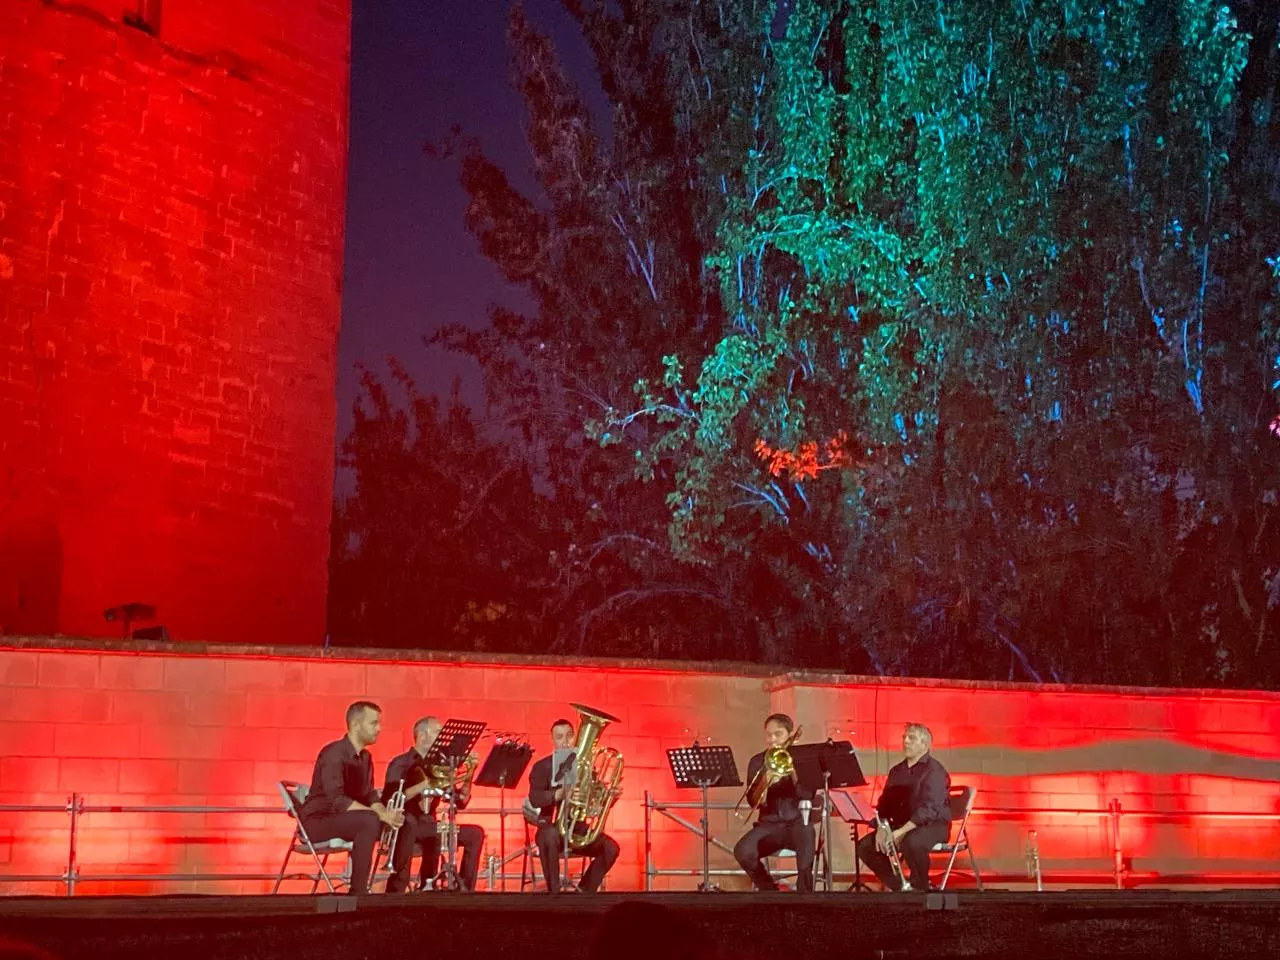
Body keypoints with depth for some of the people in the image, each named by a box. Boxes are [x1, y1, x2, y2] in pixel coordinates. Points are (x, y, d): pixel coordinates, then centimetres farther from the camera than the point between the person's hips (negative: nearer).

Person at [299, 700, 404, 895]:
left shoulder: (365, 757, 9)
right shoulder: (334, 753, -20)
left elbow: (369, 796, 8)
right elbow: (338, 801, -28)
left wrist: (386, 813, -15)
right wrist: (381, 815, -32)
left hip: (342, 818, 9)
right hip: (318, 821, -9)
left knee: (404, 823, -5)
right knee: (370, 821, -34)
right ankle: (358, 890, -28)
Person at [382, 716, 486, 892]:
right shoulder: (401, 764, -7)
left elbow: (460, 802, 8)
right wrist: (422, 786, -28)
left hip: (427, 825, 7)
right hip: (402, 825, -7)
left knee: (475, 834, -4)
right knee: (410, 823, -40)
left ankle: (464, 888, -6)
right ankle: (396, 889, -39)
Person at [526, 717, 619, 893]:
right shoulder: (542, 767, -2)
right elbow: (534, 799, -18)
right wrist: (558, 794, -36)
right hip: (551, 826, -4)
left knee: (611, 847, -19)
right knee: (549, 837, -39)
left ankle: (585, 890, -1)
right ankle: (554, 891, -26)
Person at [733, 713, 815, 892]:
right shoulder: (758, 761, 8)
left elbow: (808, 795, -10)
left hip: (797, 822, -2)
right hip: (769, 824, 2)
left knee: (806, 833, -38)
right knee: (742, 851, -25)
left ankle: (804, 893, -25)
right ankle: (769, 890, -1)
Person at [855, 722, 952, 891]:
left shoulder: (934, 770, -10)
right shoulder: (897, 771, 15)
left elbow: (929, 809, -22)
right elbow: (885, 803, 12)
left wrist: (901, 832, -29)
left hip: (933, 825, -7)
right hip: (900, 825, 7)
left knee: (911, 843, -39)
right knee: (865, 845, -10)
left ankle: (920, 887, -12)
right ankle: (898, 885, 4)